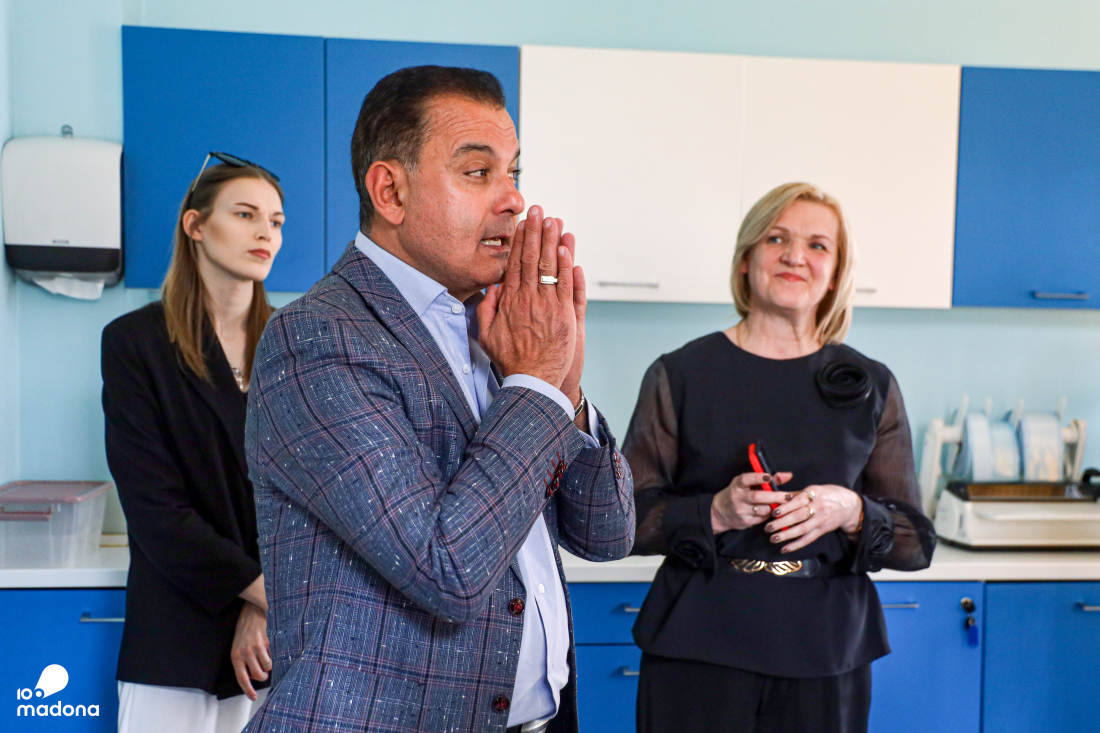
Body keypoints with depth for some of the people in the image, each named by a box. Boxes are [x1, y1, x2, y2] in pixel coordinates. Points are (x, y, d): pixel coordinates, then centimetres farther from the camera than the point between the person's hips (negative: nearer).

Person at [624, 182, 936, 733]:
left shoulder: (871, 387, 4)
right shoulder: (680, 376, -1)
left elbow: (916, 543, 5)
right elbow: (628, 519, -2)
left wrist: (851, 513, -14)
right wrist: (715, 513, -18)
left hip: (827, 655, 2)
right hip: (697, 649, -1)